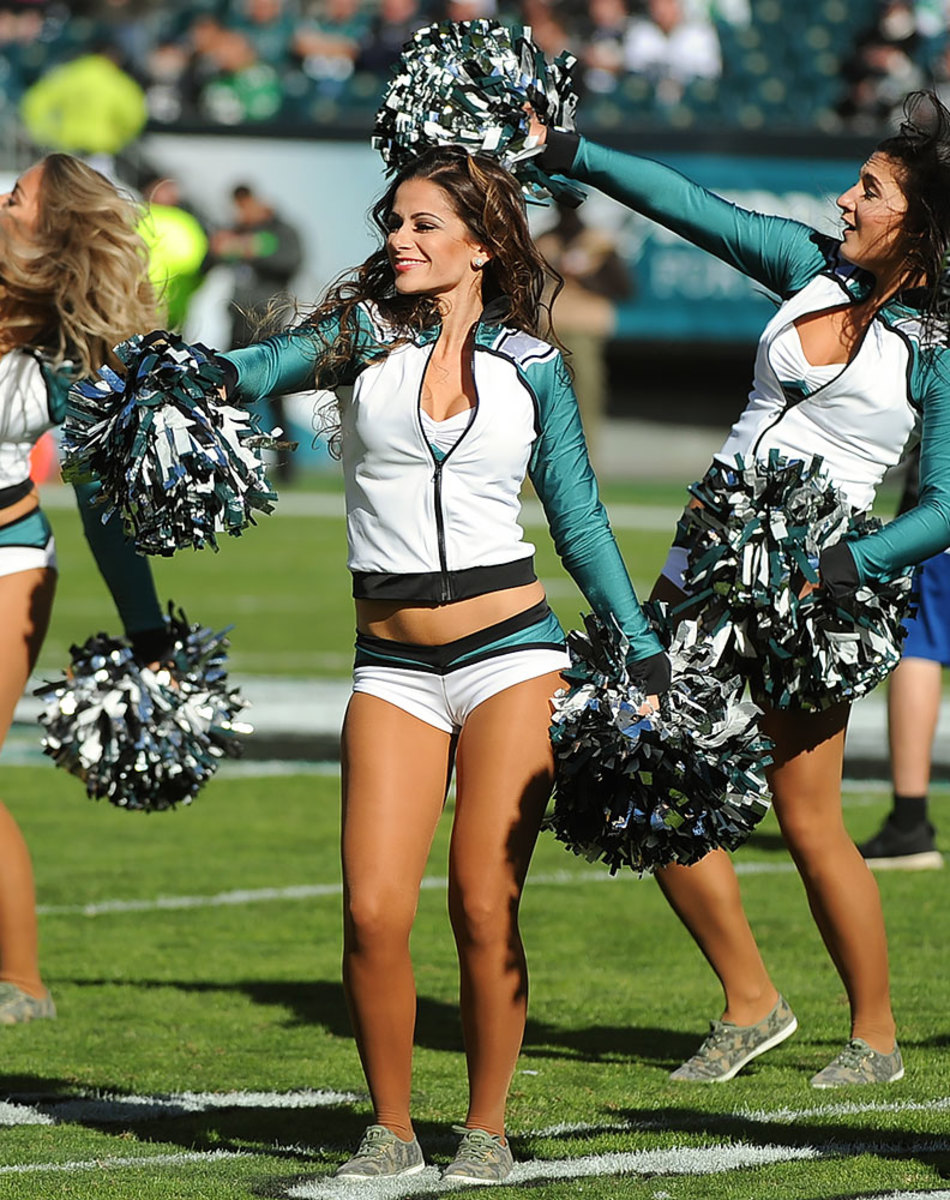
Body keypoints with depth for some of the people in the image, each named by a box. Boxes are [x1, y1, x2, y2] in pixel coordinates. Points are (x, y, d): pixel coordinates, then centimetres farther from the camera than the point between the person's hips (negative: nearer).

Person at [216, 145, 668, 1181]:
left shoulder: (531, 366, 6)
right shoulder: (363, 333, 4)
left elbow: (579, 521, 12)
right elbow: (261, 368, -14)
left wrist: (644, 653, 10)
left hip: (512, 657, -1)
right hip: (395, 668, 1)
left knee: (483, 909, -7)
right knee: (373, 910, -9)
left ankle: (487, 1126, 9)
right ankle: (390, 1127, 9)